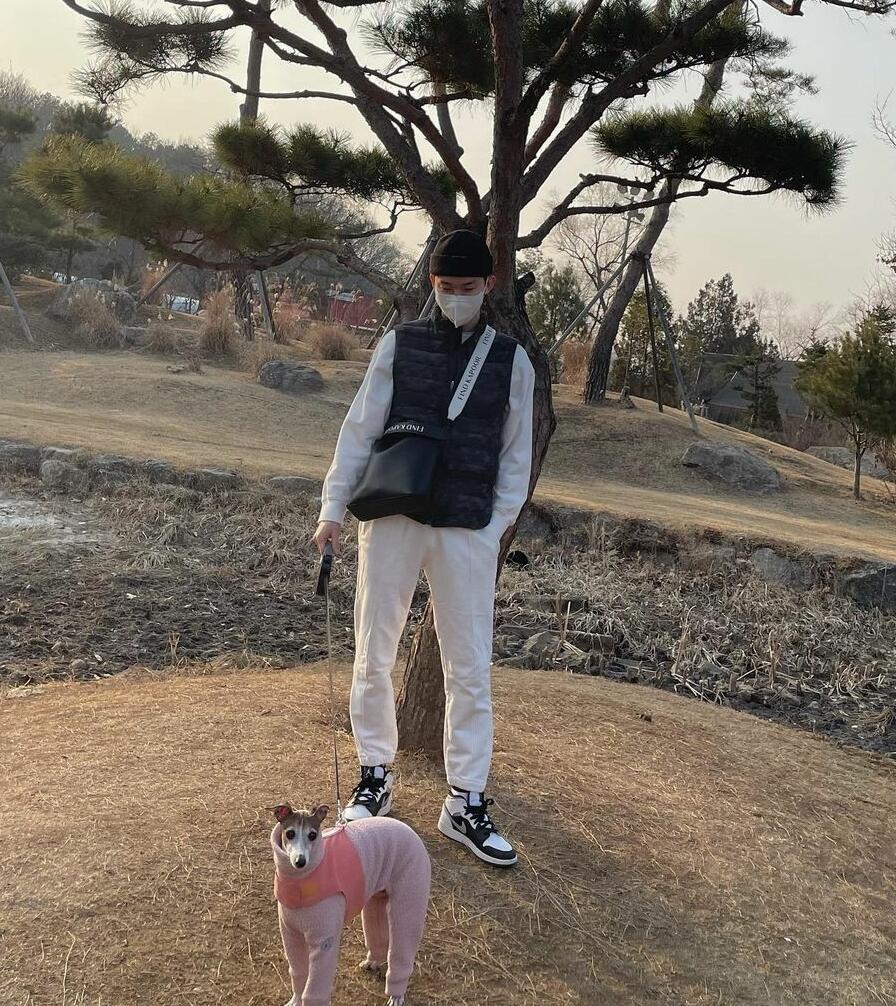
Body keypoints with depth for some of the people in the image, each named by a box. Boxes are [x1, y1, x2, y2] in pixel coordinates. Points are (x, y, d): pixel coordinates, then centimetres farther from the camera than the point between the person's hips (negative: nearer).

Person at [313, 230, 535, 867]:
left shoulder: (511, 359, 5)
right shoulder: (399, 345, 4)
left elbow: (516, 454, 7)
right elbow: (360, 431, 4)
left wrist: (498, 524, -3)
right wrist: (333, 509, 0)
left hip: (468, 530, 0)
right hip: (392, 519, 0)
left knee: (471, 669, 3)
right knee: (374, 657, 8)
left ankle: (467, 802, 15)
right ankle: (376, 777, 27)